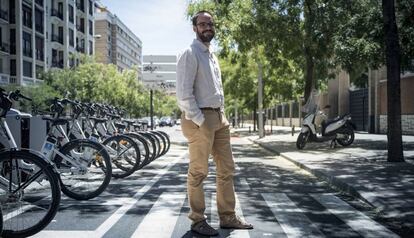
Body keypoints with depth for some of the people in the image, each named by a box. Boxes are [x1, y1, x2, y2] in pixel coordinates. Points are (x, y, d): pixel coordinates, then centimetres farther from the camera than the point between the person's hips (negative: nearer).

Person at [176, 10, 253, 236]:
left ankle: (228, 217, 22)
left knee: (227, 169, 12)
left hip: (219, 117, 9)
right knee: (198, 172, 0)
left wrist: (221, 115, 12)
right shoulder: (190, 54, -9)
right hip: (199, 118, -9)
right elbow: (183, 93, -17)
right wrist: (201, 121, -19)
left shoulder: (212, 55, 19)